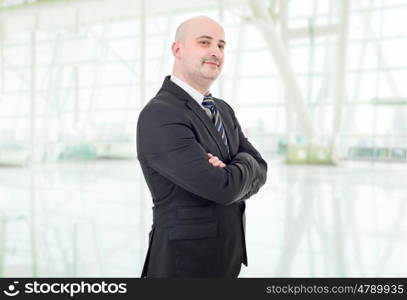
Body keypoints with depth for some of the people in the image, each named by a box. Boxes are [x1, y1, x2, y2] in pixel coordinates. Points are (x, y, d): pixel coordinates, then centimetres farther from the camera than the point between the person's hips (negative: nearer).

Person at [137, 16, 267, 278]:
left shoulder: (223, 110, 8)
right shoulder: (158, 116, -21)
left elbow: (259, 171, 0)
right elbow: (223, 187, -26)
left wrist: (228, 173, -20)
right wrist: (243, 165, -5)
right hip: (184, 262, -8)